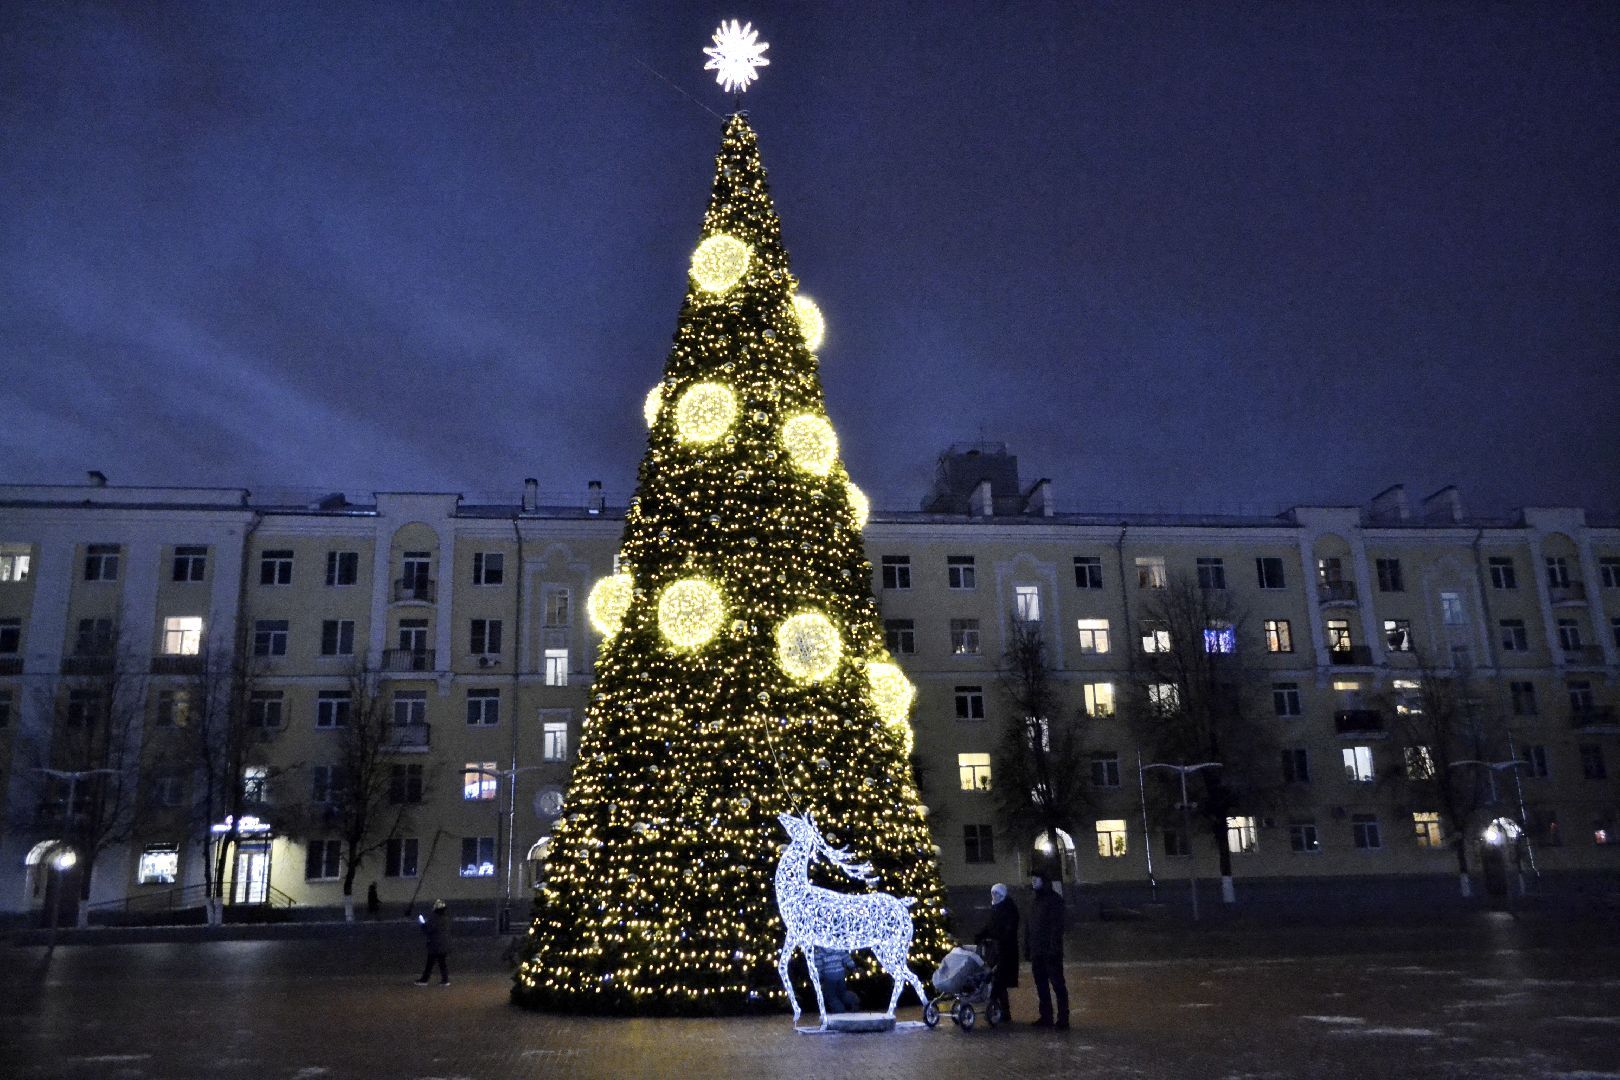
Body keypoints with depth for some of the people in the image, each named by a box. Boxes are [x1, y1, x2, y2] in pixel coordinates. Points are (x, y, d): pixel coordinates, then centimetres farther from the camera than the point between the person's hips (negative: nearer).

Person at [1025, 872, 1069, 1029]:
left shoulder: (1054, 899, -8)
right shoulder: (1034, 901, 17)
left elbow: (1057, 926, -15)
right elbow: (1029, 928, 19)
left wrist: (1053, 948, -20)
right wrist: (1027, 948, 13)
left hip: (1050, 952, -8)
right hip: (1037, 952, 8)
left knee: (1058, 985, -4)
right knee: (1041, 986, 10)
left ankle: (1063, 1019, -1)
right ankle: (1046, 1017, 16)